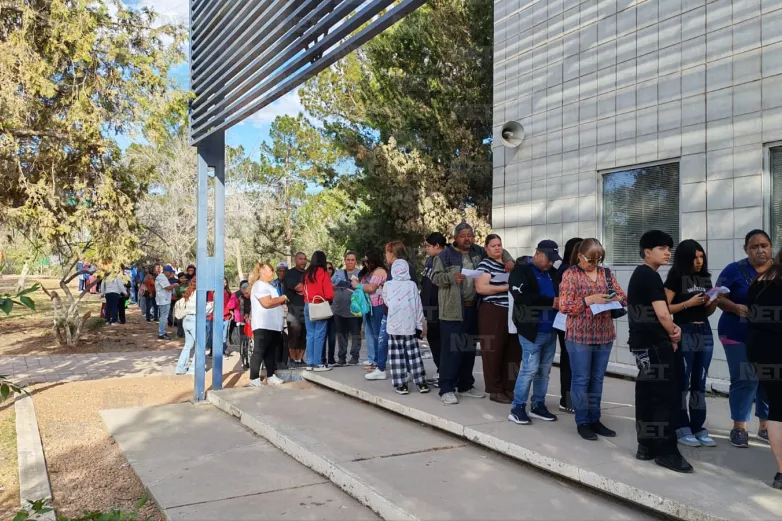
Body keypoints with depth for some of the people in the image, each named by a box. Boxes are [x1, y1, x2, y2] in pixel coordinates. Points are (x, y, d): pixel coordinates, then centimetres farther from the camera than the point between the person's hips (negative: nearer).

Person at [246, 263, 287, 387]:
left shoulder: (268, 286, 22)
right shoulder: (259, 285, -10)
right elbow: (267, 302, -22)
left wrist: (281, 301, 9)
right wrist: (282, 298, -11)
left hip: (272, 325, 10)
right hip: (263, 325, -10)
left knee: (271, 351, 12)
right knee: (259, 352, -8)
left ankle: (271, 376, 17)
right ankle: (254, 379, -7)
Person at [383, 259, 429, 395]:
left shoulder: (387, 285, -1)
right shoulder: (412, 285, -1)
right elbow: (418, 307, 1)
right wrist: (420, 326, 8)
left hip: (394, 326, -1)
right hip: (410, 326, 1)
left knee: (397, 355, 3)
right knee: (414, 354, 7)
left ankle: (401, 385, 3)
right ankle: (421, 383, 10)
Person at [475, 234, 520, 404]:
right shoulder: (485, 264, -4)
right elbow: (480, 288, -16)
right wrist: (506, 287, -15)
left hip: (511, 312, 7)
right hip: (492, 312, -7)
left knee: (512, 351, 8)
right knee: (493, 351, -2)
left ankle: (508, 388, 19)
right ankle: (495, 391, 6)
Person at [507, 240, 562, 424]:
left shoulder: (553, 273, 14)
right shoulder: (521, 270, -7)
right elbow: (522, 296, -22)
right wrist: (550, 302, -20)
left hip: (550, 330, 7)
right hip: (532, 330, -7)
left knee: (544, 371, 12)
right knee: (530, 369, -6)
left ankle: (538, 405, 23)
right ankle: (517, 408, 5)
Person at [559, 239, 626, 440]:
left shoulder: (606, 273, 9)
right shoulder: (570, 274, -5)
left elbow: (622, 297, 11)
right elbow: (564, 306, -11)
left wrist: (614, 299, -11)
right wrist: (589, 300, -21)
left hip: (604, 335, 5)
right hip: (579, 336, -5)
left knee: (597, 379, 13)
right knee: (581, 379, 2)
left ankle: (595, 419, 23)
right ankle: (582, 422, 13)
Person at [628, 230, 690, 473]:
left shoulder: (639, 275, 16)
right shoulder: (650, 276, -14)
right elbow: (662, 314, -20)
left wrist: (672, 328, 3)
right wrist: (673, 335, -1)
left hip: (642, 341, 10)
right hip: (654, 343, -10)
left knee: (648, 393, 13)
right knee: (666, 395, -5)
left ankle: (646, 446, 19)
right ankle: (666, 451, 0)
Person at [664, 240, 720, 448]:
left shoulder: (705, 278, 12)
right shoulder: (676, 278, -6)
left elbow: (707, 312, 18)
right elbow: (664, 308, -11)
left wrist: (714, 302, -2)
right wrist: (688, 303, -17)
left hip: (705, 332, 6)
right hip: (684, 333, -6)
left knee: (699, 383, 9)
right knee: (682, 382, -1)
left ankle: (698, 427, 16)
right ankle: (681, 428, 7)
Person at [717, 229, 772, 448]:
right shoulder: (735, 270, -5)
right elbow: (719, 298, -4)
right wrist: (737, 308, -21)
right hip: (739, 336, -4)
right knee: (744, 380, -3)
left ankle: (765, 426, 24)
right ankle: (739, 427, 10)